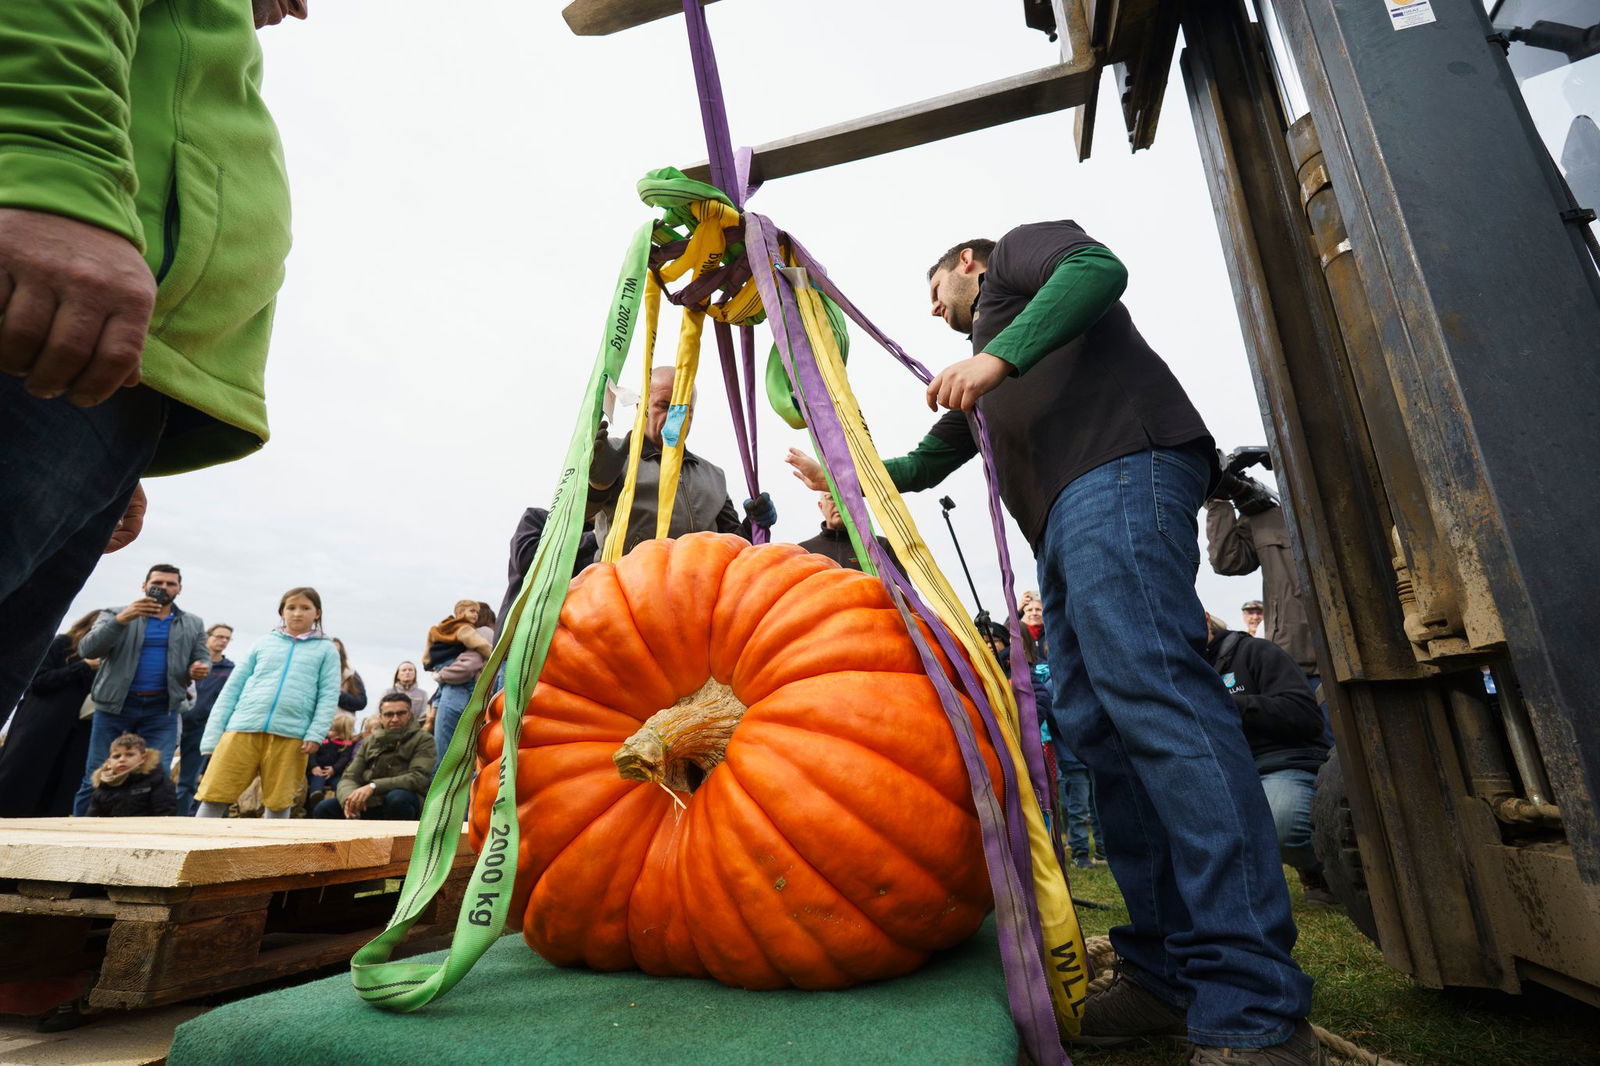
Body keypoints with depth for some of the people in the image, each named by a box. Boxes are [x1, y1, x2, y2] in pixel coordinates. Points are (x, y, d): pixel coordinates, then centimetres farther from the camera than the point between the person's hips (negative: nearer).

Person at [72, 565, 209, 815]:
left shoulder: (193, 624, 12)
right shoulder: (115, 614, 4)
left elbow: (202, 657, 14)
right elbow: (87, 650, -9)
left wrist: (199, 668, -12)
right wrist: (122, 619, -24)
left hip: (162, 711, 1)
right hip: (115, 706, -1)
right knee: (96, 778, 3)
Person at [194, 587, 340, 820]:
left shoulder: (326, 650, 11)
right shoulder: (263, 643, 15)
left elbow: (328, 696, 3)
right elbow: (232, 688, 13)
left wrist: (315, 735, -9)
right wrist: (212, 736, 5)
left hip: (290, 736, -1)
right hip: (243, 729, 2)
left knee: (278, 803, 4)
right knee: (213, 796, -1)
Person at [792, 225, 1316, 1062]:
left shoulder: (1014, 252, 21)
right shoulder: (982, 377, 40)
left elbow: (1098, 267, -3)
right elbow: (927, 463, 44)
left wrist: (1000, 353, -14)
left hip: (1121, 468, -8)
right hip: (1064, 521, 9)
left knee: (1147, 687, -23)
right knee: (1092, 725, -3)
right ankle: (1169, 975, 0)